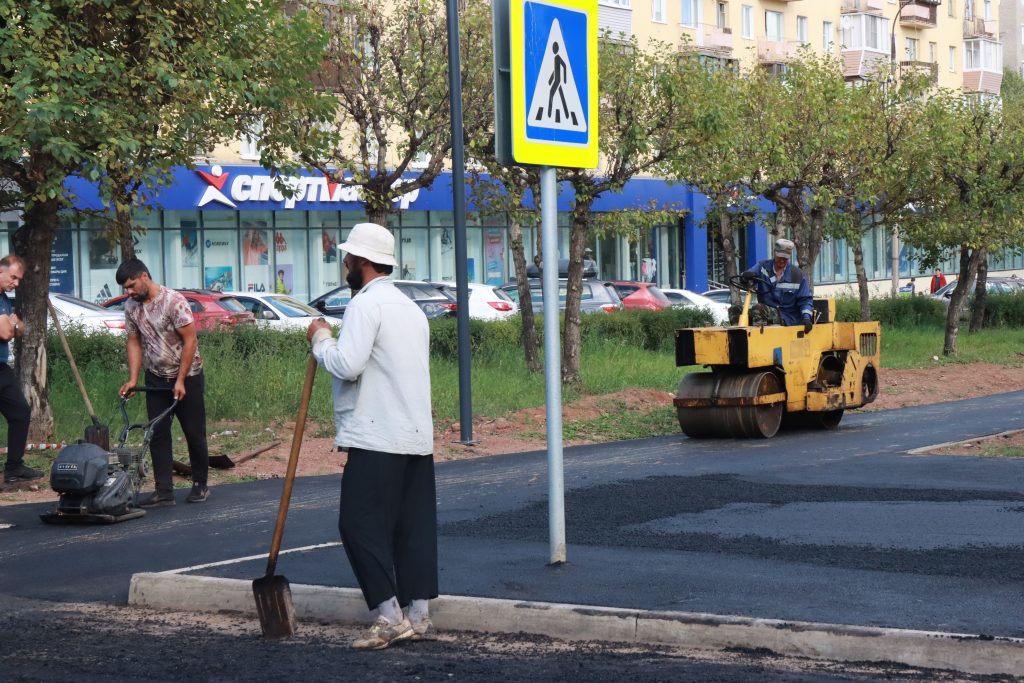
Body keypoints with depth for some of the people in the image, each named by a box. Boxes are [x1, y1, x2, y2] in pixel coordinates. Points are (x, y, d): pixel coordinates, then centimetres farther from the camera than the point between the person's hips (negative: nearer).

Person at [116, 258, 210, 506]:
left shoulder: (173, 301, -19)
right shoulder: (131, 307, 1)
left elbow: (190, 341, -18)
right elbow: (134, 342, 6)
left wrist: (180, 381, -19)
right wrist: (133, 379, -4)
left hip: (187, 377, -5)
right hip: (156, 379, 5)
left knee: (194, 433, 2)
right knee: (158, 435, -1)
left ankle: (200, 485, 16)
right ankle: (164, 491, 0)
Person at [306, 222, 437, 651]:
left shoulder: (366, 304, -10)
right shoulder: (410, 308, 19)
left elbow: (346, 364, -20)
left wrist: (321, 339, -3)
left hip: (377, 439, -9)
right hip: (418, 438, 9)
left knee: (359, 524, -6)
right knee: (414, 527, 8)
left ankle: (390, 616, -11)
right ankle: (418, 616, 9)